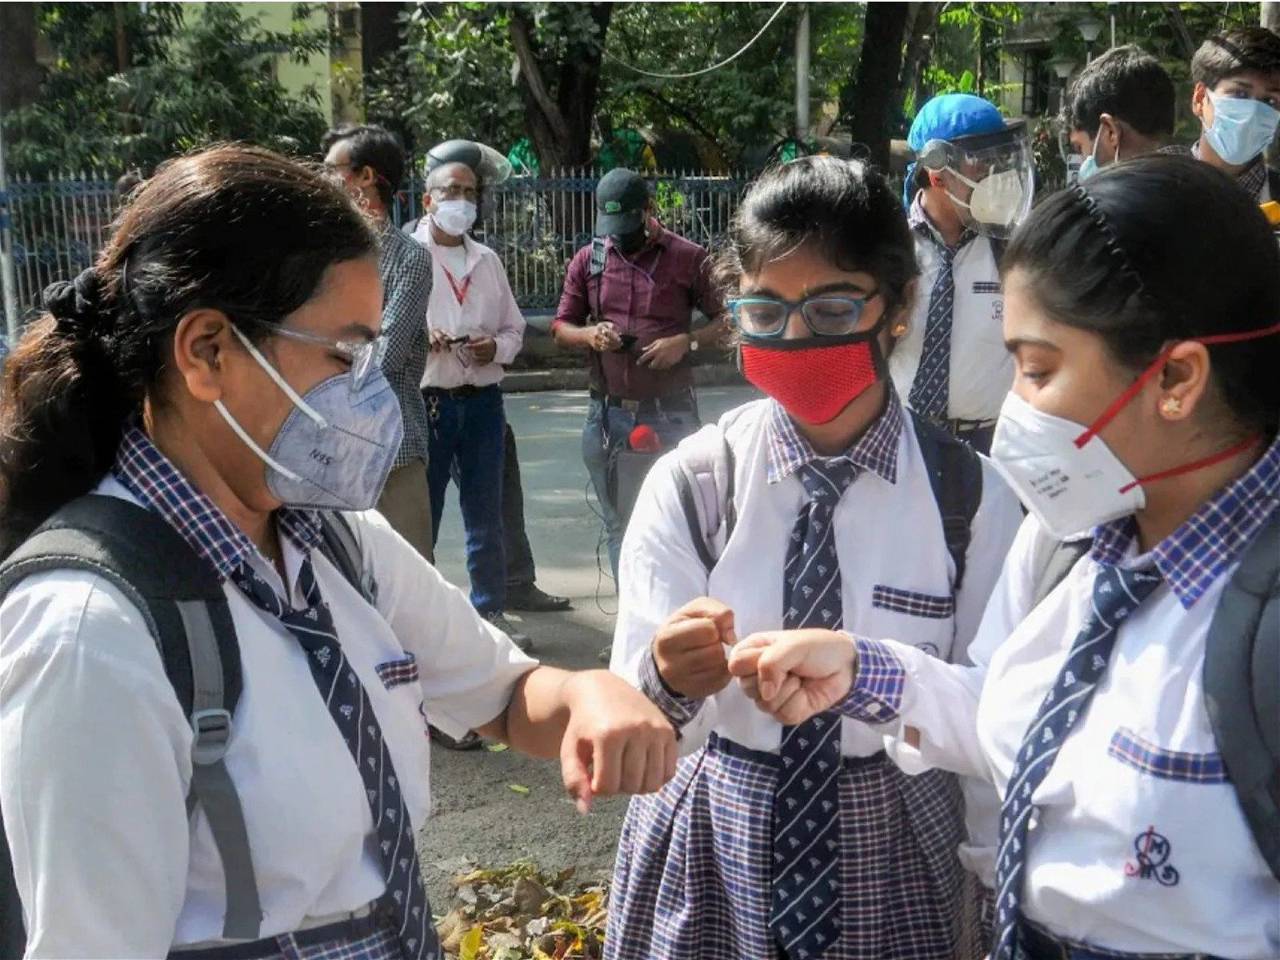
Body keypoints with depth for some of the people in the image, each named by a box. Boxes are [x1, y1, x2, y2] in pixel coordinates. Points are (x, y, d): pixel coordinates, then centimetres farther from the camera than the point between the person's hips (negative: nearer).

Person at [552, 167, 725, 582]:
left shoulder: (687, 258, -1)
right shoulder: (587, 260, 8)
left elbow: (727, 321, 2)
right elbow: (561, 328, 13)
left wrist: (686, 341, -16)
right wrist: (590, 335, -9)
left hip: (670, 414, -3)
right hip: (608, 413, 4)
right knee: (619, 525, 10)